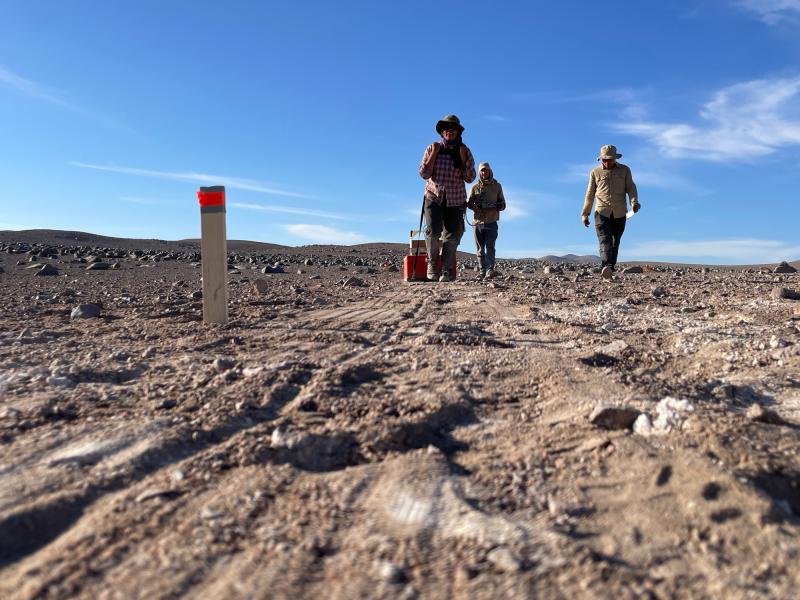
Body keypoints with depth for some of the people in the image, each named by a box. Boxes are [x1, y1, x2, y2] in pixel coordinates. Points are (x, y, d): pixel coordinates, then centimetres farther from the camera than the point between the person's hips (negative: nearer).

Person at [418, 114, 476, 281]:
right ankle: (432, 264, 3)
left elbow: (470, 178, -1)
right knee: (432, 231, -18)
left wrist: (463, 158, -10)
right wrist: (434, 154, -10)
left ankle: (446, 271, 5)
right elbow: (424, 174, -3)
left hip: (455, 200, 1)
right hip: (433, 196, -1)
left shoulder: (465, 151, 4)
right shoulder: (432, 148, 3)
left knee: (452, 236, -3)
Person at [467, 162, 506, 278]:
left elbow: (503, 205, 8)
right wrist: (475, 206, -20)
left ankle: (490, 270, -23)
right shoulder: (475, 187, 9)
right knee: (481, 249, 5)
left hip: (491, 222, -2)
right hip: (478, 222, 2)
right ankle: (482, 272, 9)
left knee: (490, 247, -15)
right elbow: (469, 203, 2)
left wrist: (497, 206, -14)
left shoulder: (497, 186, 8)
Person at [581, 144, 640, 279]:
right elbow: (590, 194, 14)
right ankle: (607, 267, -36)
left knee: (615, 243, 6)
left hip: (620, 214, 2)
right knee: (605, 240, -19)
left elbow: (631, 188, 2)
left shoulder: (624, 170, 10)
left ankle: (610, 270, 12)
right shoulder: (595, 172, 10)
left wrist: (634, 202, -18)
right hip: (602, 212, -2)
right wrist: (585, 214, 15)